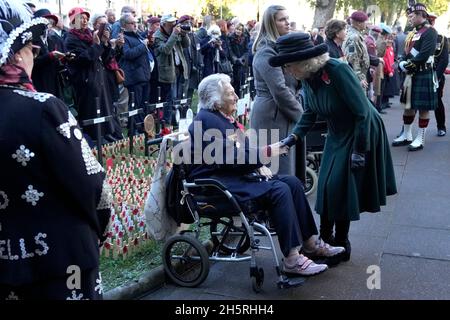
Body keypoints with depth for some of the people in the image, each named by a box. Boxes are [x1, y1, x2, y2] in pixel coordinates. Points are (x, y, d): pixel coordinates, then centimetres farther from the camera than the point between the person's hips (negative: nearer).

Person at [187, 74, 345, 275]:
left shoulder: (224, 117, 16)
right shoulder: (206, 120, -15)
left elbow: (242, 150, 19)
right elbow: (229, 158, -23)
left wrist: (259, 166, 0)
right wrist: (265, 153, -17)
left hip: (236, 174, 10)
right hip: (216, 185, -10)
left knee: (292, 182, -2)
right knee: (279, 190, -25)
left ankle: (311, 242, 4)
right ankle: (292, 259, -23)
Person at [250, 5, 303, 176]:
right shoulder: (267, 52, -15)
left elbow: (293, 82, 20)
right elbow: (279, 91, -22)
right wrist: (300, 114, -11)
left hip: (281, 113, 10)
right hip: (272, 115, -9)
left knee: (285, 166, 14)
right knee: (280, 170, -4)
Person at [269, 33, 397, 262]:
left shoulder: (337, 71, -30)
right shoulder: (308, 77, -9)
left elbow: (363, 112, -25)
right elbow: (310, 112, 4)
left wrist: (359, 151, -22)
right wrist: (294, 136, -11)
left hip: (362, 133, -7)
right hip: (337, 135, 7)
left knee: (341, 188, -4)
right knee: (326, 187, 6)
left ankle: (341, 244, 14)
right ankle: (325, 241, 20)